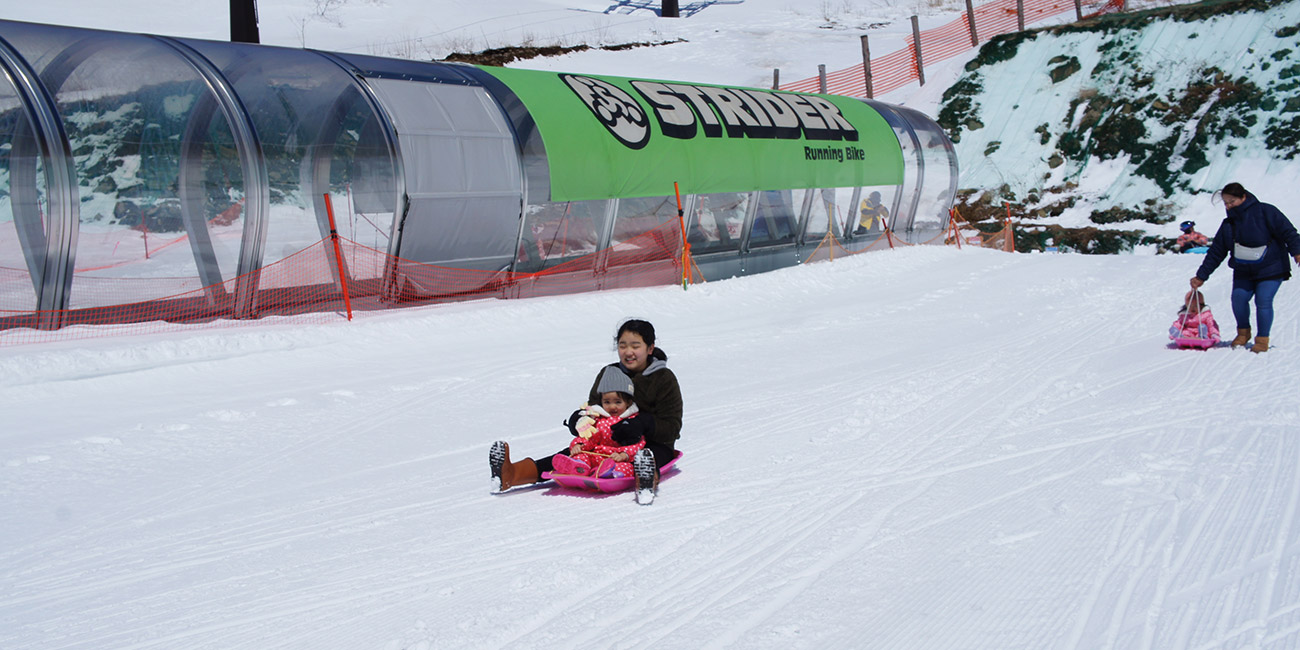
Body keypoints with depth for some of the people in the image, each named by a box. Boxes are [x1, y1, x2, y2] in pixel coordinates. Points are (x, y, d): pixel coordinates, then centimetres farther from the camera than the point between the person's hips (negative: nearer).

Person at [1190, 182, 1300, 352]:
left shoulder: (1265, 212, -9)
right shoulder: (1228, 224, 6)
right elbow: (1215, 252, 10)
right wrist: (1201, 276, 8)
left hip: (1271, 268, -5)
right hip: (1244, 271, 5)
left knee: (1263, 301, -15)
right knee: (1238, 297, -11)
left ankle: (1262, 340, -1)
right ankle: (1243, 332, 14)